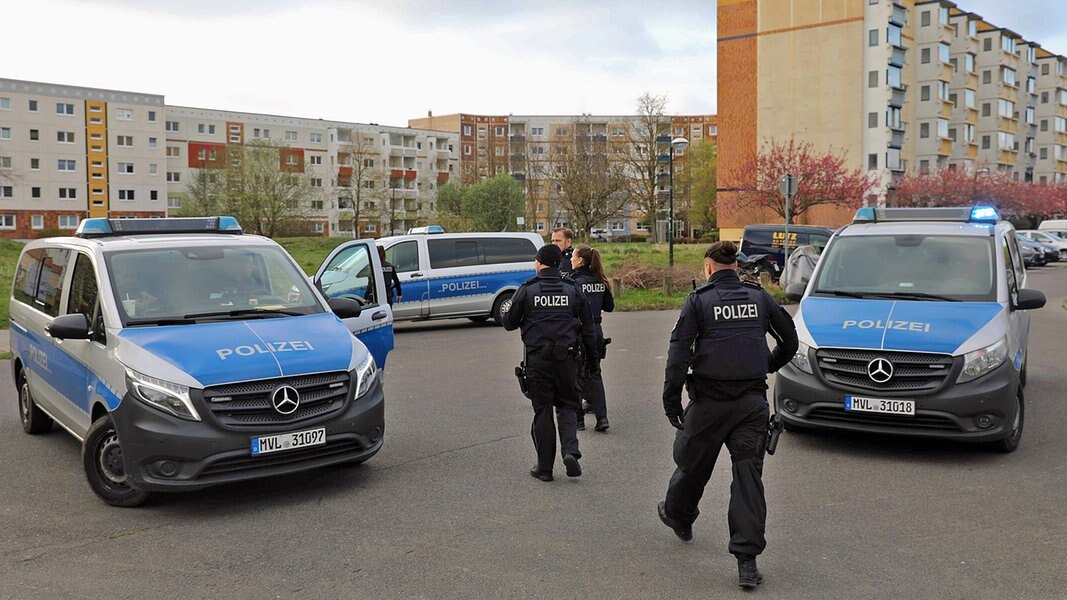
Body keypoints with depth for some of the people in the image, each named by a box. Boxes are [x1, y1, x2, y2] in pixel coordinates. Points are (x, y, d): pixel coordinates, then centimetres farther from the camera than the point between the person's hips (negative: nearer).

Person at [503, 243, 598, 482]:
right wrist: (592, 358, 17)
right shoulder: (573, 290, 4)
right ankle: (570, 451, -7)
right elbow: (588, 328, 8)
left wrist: (507, 308, 26)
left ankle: (545, 466, 11)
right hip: (567, 358, 1)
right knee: (567, 406, 15)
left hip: (537, 359, -1)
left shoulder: (527, 290, -3)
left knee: (542, 411, 7)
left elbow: (509, 323, 4)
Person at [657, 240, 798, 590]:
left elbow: (679, 352, -10)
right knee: (748, 476, 1)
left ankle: (678, 517, 43)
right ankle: (747, 560, -2)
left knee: (692, 463, 18)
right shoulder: (759, 298, 7)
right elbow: (790, 341, 16)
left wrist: (671, 398, -7)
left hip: (709, 401, -2)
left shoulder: (699, 300, -3)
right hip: (753, 400, 2)